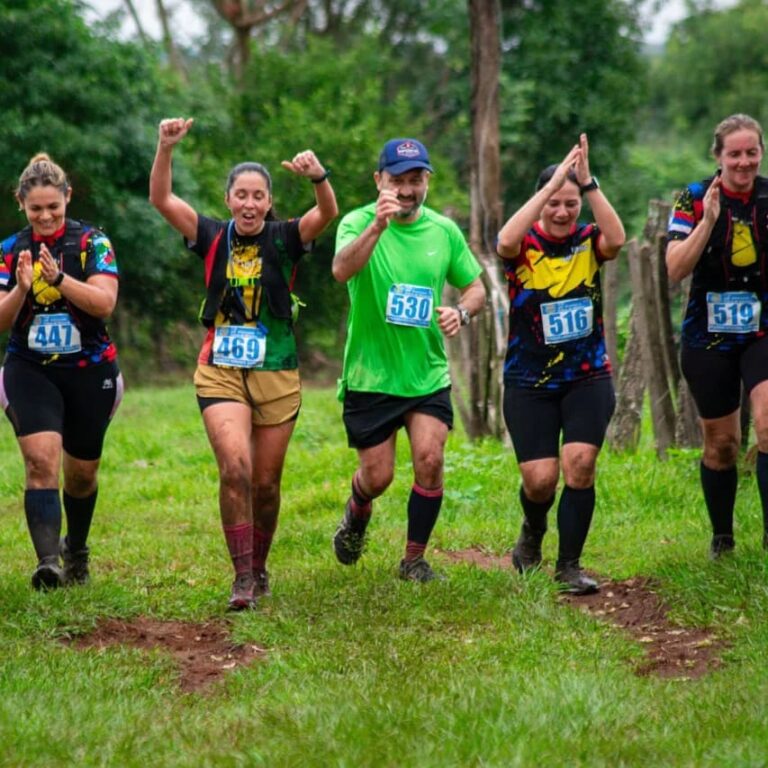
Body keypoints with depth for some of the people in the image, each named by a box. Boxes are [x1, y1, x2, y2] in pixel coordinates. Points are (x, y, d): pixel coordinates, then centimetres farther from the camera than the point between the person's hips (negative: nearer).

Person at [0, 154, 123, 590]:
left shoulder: (92, 243, -5)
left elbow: (105, 302, -17)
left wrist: (58, 278, -30)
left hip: (90, 371, 0)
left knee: (81, 473, 12)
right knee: (41, 460, -21)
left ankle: (76, 551, 38)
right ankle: (48, 562, -28)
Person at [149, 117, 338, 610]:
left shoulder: (285, 240, -1)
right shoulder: (213, 238, 2)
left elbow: (328, 214, -19)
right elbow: (161, 199, -7)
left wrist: (319, 177, -40)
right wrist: (166, 148, -22)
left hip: (277, 375, 0)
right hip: (221, 372, 0)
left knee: (265, 482, 8)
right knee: (235, 468, -19)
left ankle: (259, 566, 31)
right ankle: (243, 578, -15)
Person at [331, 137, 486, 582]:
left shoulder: (444, 230, 1)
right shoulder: (359, 222, -12)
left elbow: (476, 287, 12)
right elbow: (342, 269, -33)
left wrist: (462, 312, -11)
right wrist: (377, 226, -49)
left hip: (428, 373, 2)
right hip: (370, 375, -2)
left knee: (430, 459, -14)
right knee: (377, 476, 4)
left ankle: (415, 558, 5)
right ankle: (357, 512, 42)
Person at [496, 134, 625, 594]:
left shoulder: (589, 243, -2)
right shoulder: (524, 246, -6)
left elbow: (617, 239, -25)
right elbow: (506, 241, -30)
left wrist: (588, 182, -29)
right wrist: (554, 181, -32)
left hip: (588, 378, 1)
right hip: (529, 384, -1)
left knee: (579, 463, -16)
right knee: (540, 479, -4)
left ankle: (569, 564, 0)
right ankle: (533, 531, 33)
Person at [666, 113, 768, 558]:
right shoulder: (695, 200, -6)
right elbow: (675, 270, -15)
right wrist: (708, 220, -23)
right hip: (709, 336, 0)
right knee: (721, 443, 9)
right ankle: (722, 538, 27)